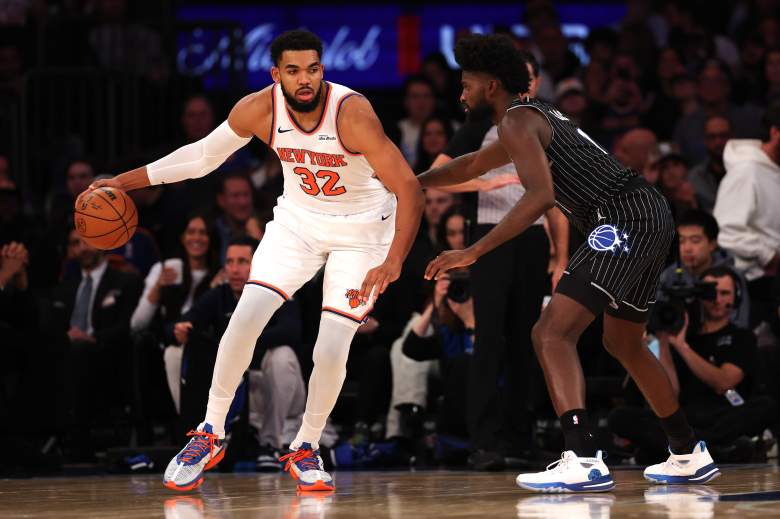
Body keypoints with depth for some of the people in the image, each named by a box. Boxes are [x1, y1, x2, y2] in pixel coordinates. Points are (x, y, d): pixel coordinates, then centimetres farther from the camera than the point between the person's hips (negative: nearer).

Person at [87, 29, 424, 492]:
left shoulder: (352, 112, -31)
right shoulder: (259, 109, -17)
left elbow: (409, 189, -32)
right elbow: (202, 155, 1)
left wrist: (392, 263, -45)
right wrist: (123, 182, -2)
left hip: (361, 230, -3)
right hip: (297, 220, 3)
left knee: (331, 351, -11)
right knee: (245, 319, -12)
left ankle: (306, 449, 15)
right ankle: (211, 434, 6)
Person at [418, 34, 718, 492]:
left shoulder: (518, 119, -6)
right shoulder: (536, 116, 25)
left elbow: (540, 196, -22)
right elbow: (473, 165, 42)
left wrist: (473, 253, -23)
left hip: (623, 220, -10)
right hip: (652, 214, 10)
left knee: (552, 334, -15)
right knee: (624, 343, 26)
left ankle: (584, 462, -30)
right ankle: (690, 456, 33)